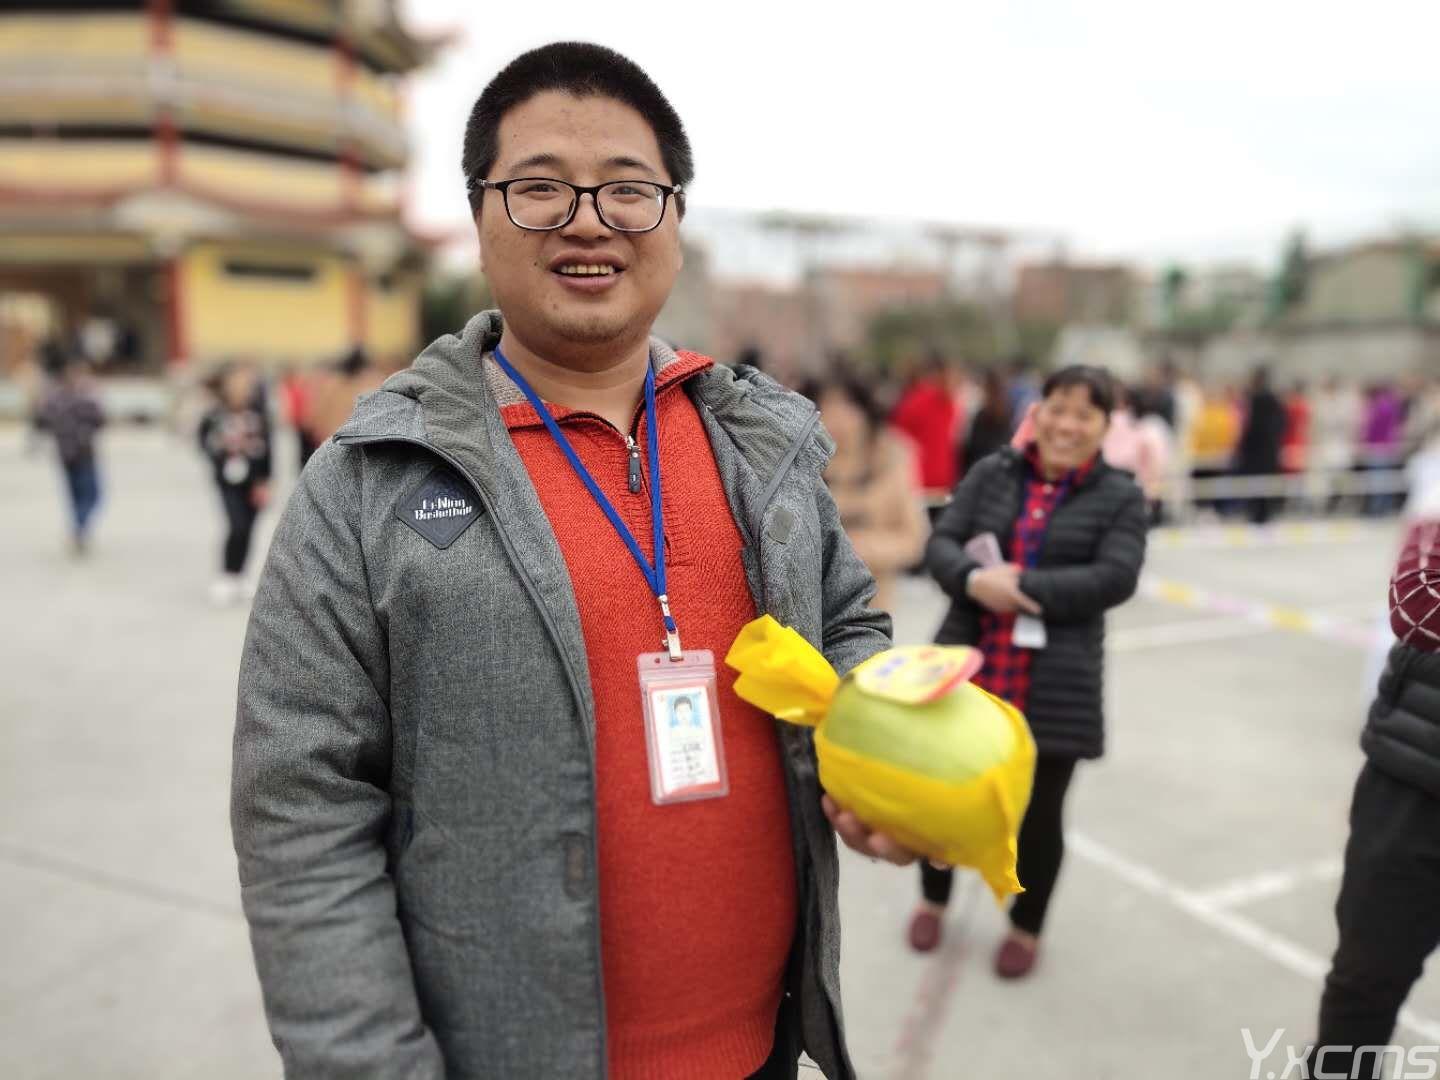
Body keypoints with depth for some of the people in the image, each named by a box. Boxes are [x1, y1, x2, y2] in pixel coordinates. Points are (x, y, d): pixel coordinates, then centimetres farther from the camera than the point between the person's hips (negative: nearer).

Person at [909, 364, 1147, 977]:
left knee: (1040, 811, 10)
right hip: (966, 668, 2)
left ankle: (1027, 926, 37)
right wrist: (975, 581, -21)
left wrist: (1025, 587, -19)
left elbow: (1116, 578, -12)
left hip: (1057, 685, -2)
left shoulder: (1120, 497, 0)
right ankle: (934, 898, 43)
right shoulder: (991, 474, 5)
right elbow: (941, 544, 0)